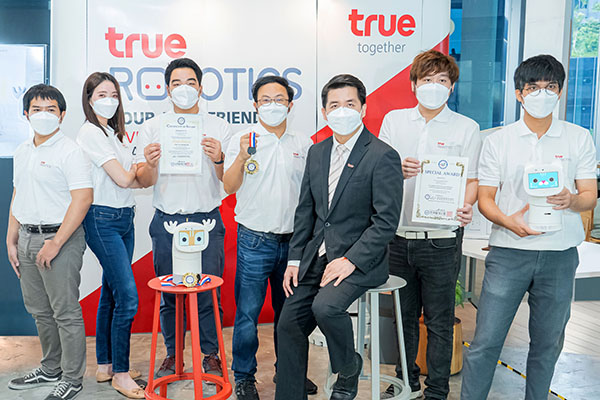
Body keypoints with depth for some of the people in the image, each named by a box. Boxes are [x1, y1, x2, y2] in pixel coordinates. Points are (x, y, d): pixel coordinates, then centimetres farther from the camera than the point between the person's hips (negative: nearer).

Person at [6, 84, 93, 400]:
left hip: (59, 238, -8)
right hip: (27, 238, 8)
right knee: (39, 310, 18)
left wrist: (55, 243, -21)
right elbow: (18, 197, 21)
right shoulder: (22, 151, 15)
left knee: (65, 312, 0)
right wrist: (11, 240, 16)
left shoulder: (69, 152, -10)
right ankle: (50, 369, 35)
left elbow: (83, 199, -19)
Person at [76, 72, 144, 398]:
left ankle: (105, 366, 24)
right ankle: (120, 374, 5)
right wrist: (138, 166, 4)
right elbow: (122, 178, -15)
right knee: (128, 297, -9)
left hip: (124, 218, 9)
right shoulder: (90, 133, -10)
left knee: (111, 293, 13)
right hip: (102, 219, -8)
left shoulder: (115, 133, 16)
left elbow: (135, 181, 13)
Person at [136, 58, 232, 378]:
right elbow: (144, 182, 3)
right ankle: (172, 354, 24)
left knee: (209, 291, 0)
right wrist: (150, 163, -19)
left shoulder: (219, 128, 6)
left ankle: (211, 354, 18)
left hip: (207, 220, -1)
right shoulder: (152, 128, 7)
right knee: (168, 292, 7)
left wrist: (218, 160, -19)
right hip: (167, 221, 1)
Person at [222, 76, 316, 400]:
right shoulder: (243, 140, 0)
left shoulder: (303, 144, 9)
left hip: (293, 240, 3)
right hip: (255, 240, -3)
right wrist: (242, 157, -25)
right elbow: (229, 187, -9)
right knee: (247, 312, 1)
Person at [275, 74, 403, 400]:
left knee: (325, 306, -28)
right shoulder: (317, 152, 10)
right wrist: (295, 259, 6)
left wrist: (350, 260, -20)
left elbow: (386, 221, -14)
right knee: (289, 324, 3)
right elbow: (305, 210, 13)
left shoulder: (382, 156, -11)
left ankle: (349, 369, 4)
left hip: (359, 259, -6)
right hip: (317, 256, 7)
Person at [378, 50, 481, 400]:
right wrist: (398, 171, -12)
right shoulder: (394, 120, 7)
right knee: (403, 315, 15)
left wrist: (466, 207, -20)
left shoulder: (466, 128, 1)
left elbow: (473, 180, 1)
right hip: (399, 236, 3)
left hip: (441, 239, -3)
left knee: (439, 319, 6)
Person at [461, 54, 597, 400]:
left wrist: (571, 200, -20)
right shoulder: (498, 141, 4)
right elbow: (485, 198, 3)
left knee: (548, 343, 13)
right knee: (485, 341, -3)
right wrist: (508, 221, -18)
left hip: (559, 254, 2)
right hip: (508, 251, -1)